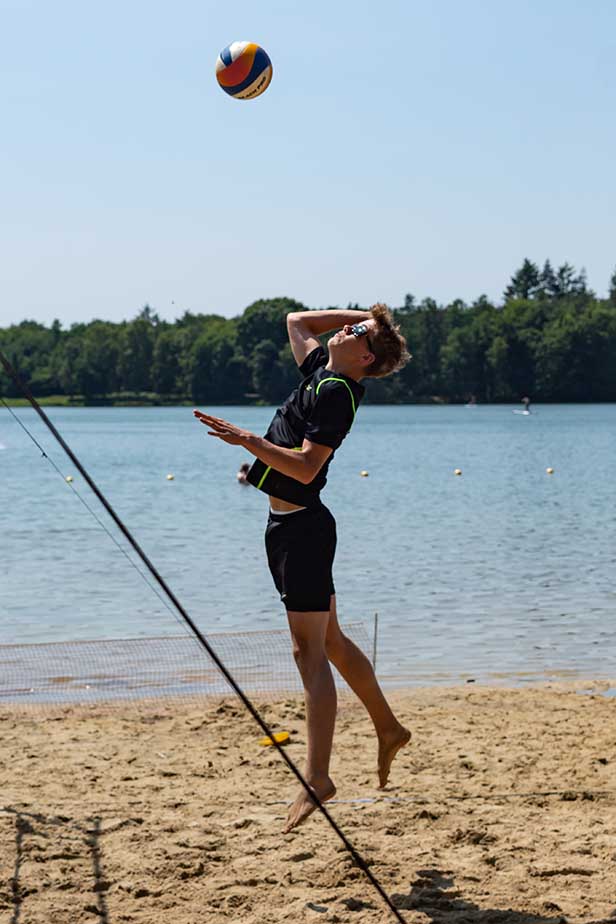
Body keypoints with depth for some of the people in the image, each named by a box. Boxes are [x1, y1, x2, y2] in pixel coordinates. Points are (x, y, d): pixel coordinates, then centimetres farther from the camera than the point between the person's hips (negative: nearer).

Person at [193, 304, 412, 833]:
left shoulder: (335, 393, -15)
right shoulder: (321, 371, 11)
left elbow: (306, 467, -24)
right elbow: (296, 321, 29)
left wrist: (248, 442, -31)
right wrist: (367, 315, 20)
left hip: (302, 527, -10)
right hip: (290, 526, 10)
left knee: (310, 652, -11)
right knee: (329, 640, 19)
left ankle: (318, 779, -10)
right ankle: (389, 729, 33)